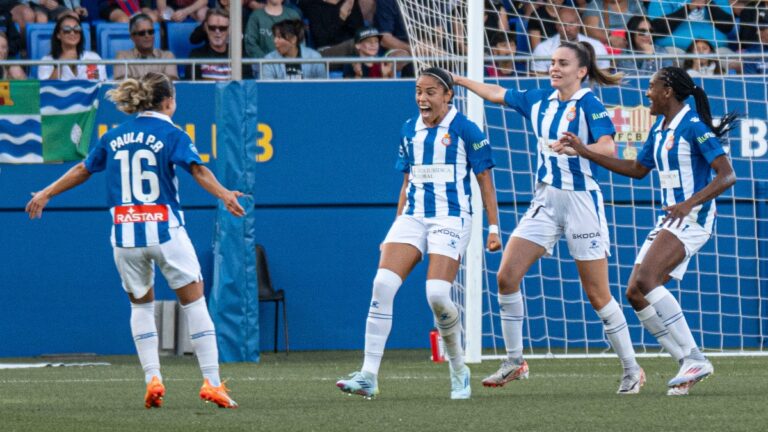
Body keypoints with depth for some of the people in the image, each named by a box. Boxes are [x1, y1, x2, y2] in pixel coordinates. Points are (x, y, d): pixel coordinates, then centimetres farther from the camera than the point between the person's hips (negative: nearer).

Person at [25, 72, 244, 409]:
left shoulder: (113, 138, 10)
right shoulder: (171, 135, -3)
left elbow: (82, 170, 20)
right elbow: (198, 170, -18)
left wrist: (46, 194, 32)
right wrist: (224, 195, -29)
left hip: (125, 235, 4)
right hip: (165, 230, -4)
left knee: (141, 305, 18)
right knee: (194, 301, 2)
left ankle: (152, 378, 3)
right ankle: (211, 383, -3)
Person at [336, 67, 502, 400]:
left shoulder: (464, 129, -3)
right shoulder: (410, 131, 13)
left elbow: (485, 179, -1)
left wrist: (493, 227, -5)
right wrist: (397, 226, 19)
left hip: (451, 219, -5)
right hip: (412, 217, 5)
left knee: (437, 294, -18)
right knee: (382, 284, -13)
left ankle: (458, 370, 7)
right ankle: (369, 375, -14)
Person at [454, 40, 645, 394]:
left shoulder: (588, 105, -11)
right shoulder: (540, 100, 9)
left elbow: (608, 148, -25)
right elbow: (497, 94, 24)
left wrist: (575, 148, -42)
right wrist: (458, 80, 26)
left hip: (582, 202, -7)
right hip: (545, 201, 7)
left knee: (598, 295, -3)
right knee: (506, 276, -5)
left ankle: (632, 370, 9)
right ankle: (514, 362, 6)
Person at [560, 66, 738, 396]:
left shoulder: (694, 126, -12)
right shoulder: (659, 130, 15)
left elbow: (727, 176, -18)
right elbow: (637, 170, 29)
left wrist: (690, 204, -30)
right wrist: (585, 152, 25)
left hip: (693, 217, -9)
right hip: (669, 220, 9)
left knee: (645, 280, -26)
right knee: (635, 293, -2)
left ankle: (693, 359, -22)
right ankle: (690, 363, -1)